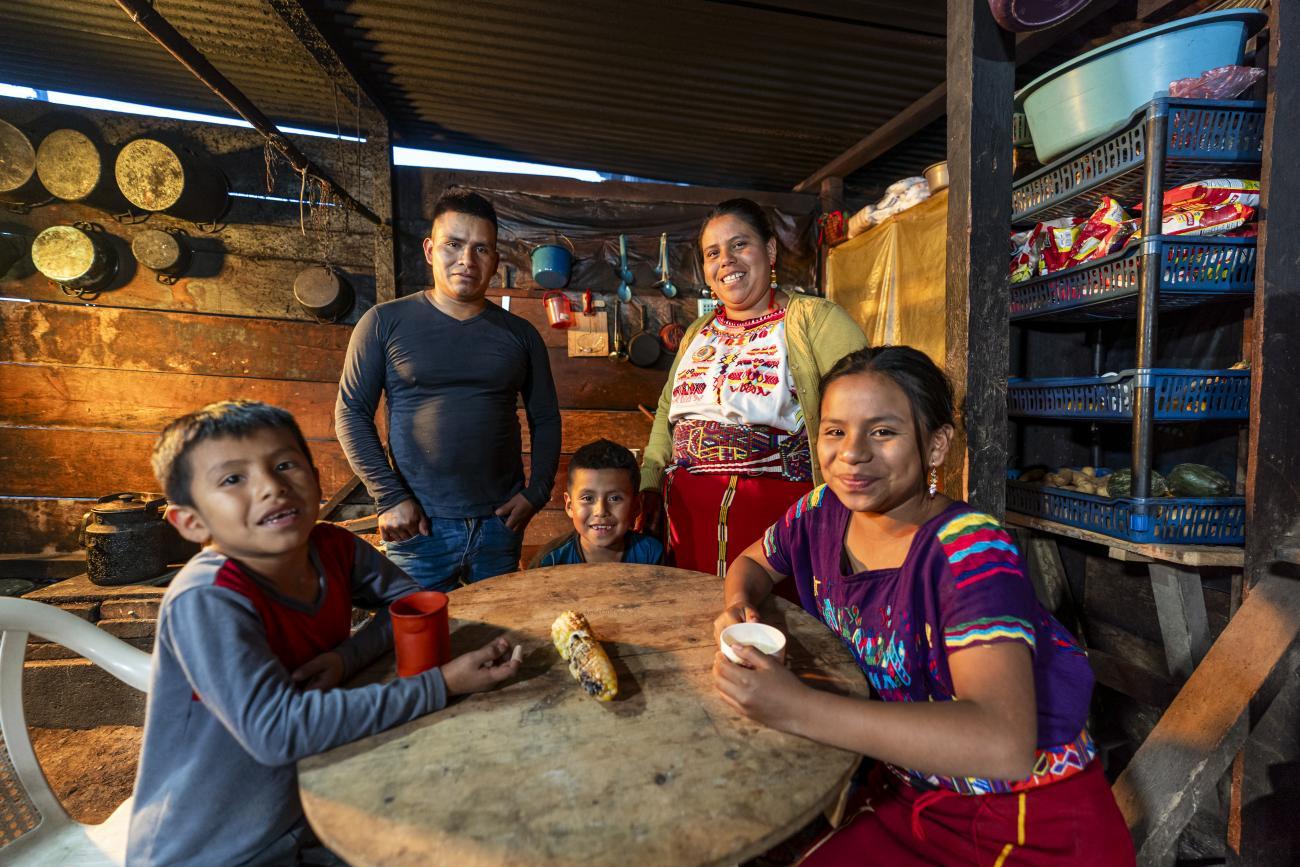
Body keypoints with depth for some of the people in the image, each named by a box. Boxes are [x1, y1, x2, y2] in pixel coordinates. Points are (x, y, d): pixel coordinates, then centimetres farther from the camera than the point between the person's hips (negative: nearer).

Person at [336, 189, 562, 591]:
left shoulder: (519, 334, 6)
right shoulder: (386, 322, 0)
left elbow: (546, 420, 8)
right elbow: (351, 412, 0)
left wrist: (536, 494, -2)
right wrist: (389, 497, -8)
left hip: (501, 524, 3)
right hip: (419, 527, -2)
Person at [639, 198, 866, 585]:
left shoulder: (814, 319, -4)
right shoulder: (697, 332, 15)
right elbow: (667, 411, 20)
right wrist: (649, 481, 10)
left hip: (777, 509, -5)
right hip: (688, 513, 5)